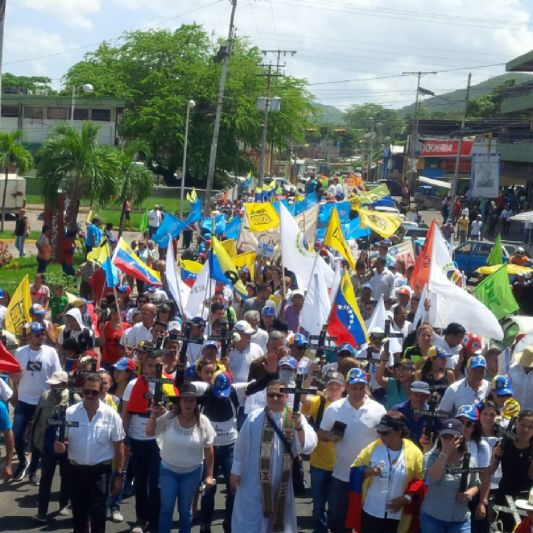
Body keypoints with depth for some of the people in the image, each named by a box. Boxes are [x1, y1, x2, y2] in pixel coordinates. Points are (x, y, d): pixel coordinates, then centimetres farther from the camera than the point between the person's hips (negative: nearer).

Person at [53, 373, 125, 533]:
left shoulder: (111, 415, -8)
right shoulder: (70, 413, -4)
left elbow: (118, 446, -2)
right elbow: (62, 441, 4)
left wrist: (119, 474, -3)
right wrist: (59, 446, -20)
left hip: (100, 471, -2)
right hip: (77, 470, 2)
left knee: (98, 516, -1)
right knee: (78, 514, 16)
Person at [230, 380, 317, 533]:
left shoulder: (296, 418, -3)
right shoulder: (254, 417, -5)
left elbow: (308, 446, -16)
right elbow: (241, 445, 2)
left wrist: (299, 427, -32)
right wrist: (236, 471, 3)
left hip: (282, 484, 2)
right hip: (254, 482, -2)